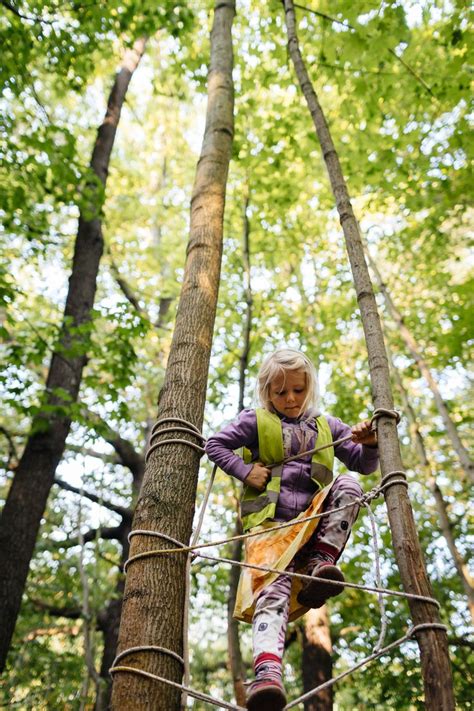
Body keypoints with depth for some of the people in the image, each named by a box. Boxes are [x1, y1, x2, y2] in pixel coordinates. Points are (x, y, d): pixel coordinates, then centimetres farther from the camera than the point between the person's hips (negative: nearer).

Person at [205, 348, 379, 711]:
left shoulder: (327, 426, 20)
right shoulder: (255, 422, 14)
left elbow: (365, 465, 19)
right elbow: (215, 445, 12)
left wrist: (369, 444, -5)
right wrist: (245, 471, -3)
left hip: (314, 523, 3)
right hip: (271, 523, -2)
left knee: (348, 485, -25)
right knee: (273, 591, -26)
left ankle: (321, 562, -24)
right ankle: (267, 671, -39)